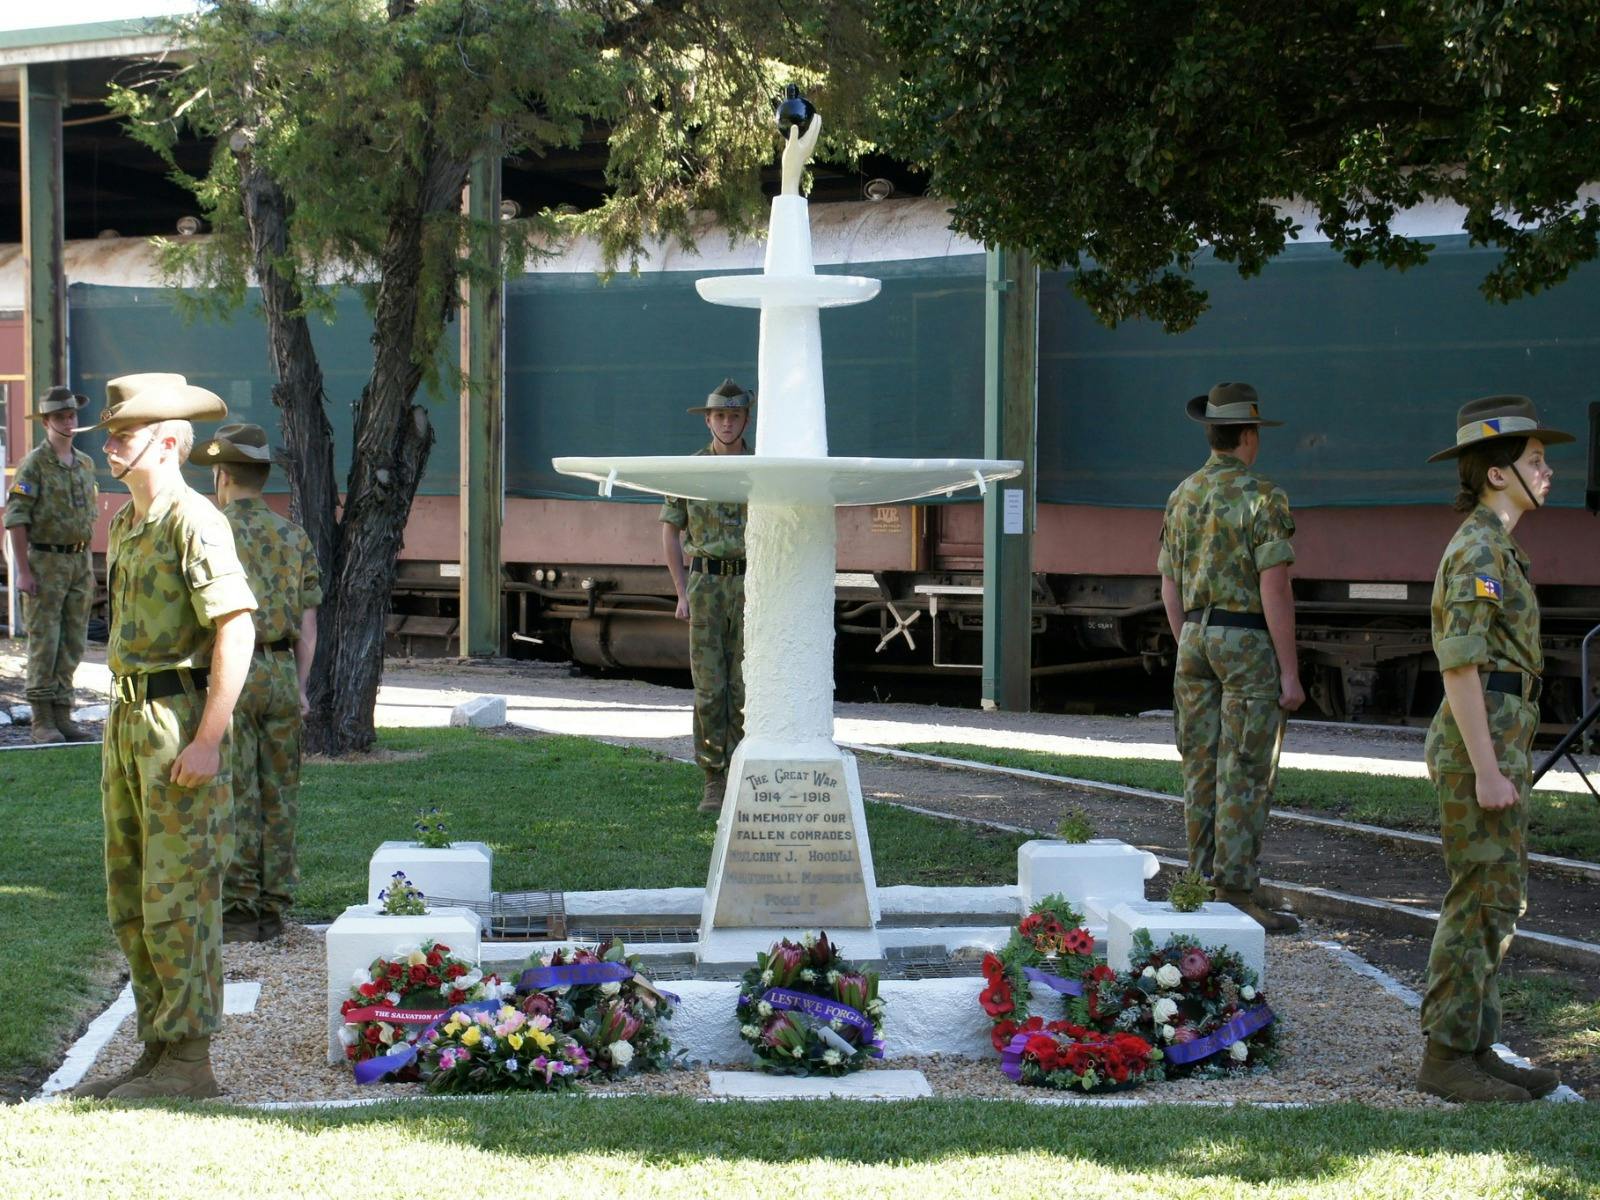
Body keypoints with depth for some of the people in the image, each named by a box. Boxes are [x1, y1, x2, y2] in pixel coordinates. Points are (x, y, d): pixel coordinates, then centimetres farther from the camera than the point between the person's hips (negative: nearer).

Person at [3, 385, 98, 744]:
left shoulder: (86, 463, 12)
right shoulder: (34, 464, -8)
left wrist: (89, 566, 14)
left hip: (80, 561, 6)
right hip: (46, 561, -6)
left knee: (73, 644, 7)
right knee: (44, 643, -4)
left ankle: (63, 716, 13)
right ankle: (42, 722, -1)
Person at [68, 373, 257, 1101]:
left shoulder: (193, 522, -14)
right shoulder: (125, 523, 15)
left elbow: (236, 628, -21)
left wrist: (208, 739, -23)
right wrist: (123, 723, 18)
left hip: (180, 719, -10)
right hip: (127, 715, 10)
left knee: (178, 896, -5)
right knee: (130, 896, 13)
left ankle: (189, 1061, 2)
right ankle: (157, 1049, 22)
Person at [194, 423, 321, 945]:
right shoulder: (294, 536, 10)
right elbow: (307, 623, 8)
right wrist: (300, 688, 13)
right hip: (281, 673, 5)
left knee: (233, 797, -1)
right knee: (279, 797, 8)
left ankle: (237, 913, 1)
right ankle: (274, 910, 12)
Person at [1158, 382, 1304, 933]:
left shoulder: (1182, 496, 10)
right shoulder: (1263, 498, -11)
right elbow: (1275, 589, -16)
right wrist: (1290, 672, -14)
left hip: (1196, 640, 7)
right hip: (1249, 643, -7)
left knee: (1201, 768, 9)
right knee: (1244, 775, -6)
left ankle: (1205, 887, 14)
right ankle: (1235, 896, -7)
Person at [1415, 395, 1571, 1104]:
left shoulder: (1494, 547, 16)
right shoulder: (1477, 551, -15)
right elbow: (1460, 668, -20)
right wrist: (1486, 771, -22)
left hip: (1498, 739, 10)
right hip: (1485, 743, -10)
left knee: (1497, 900, 12)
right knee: (1480, 899, -6)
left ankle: (1475, 1049, 18)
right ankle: (1445, 1057, 0)